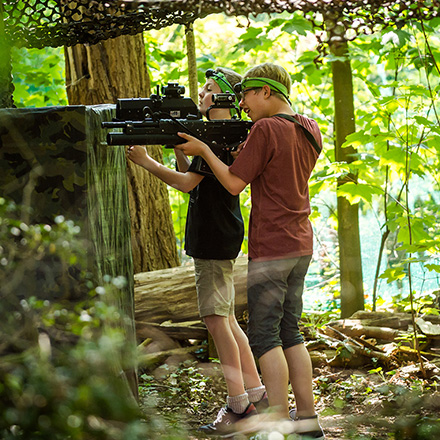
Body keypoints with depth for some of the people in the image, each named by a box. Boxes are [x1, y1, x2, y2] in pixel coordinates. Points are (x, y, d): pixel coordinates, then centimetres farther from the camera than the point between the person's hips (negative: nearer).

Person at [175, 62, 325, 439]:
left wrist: (203, 150, 0)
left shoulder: (265, 130, -13)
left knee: (264, 336, -4)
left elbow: (234, 183, -10)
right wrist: (246, 151, 10)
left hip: (270, 249, -8)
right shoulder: (310, 131, 11)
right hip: (301, 246, 8)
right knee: (289, 332, 14)